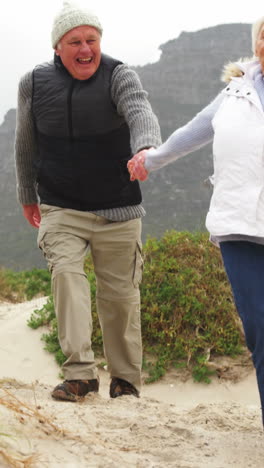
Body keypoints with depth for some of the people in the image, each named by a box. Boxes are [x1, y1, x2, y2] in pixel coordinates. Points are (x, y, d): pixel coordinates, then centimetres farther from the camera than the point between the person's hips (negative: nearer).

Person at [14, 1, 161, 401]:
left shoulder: (119, 76, -8)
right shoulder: (34, 84, 0)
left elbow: (141, 113, -29)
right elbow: (26, 143, 15)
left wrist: (145, 148, -52)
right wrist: (27, 195, 24)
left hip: (118, 212, -1)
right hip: (60, 210, 1)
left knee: (120, 294, 3)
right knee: (66, 272, -23)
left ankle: (126, 381, 20)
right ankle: (80, 373, -26)